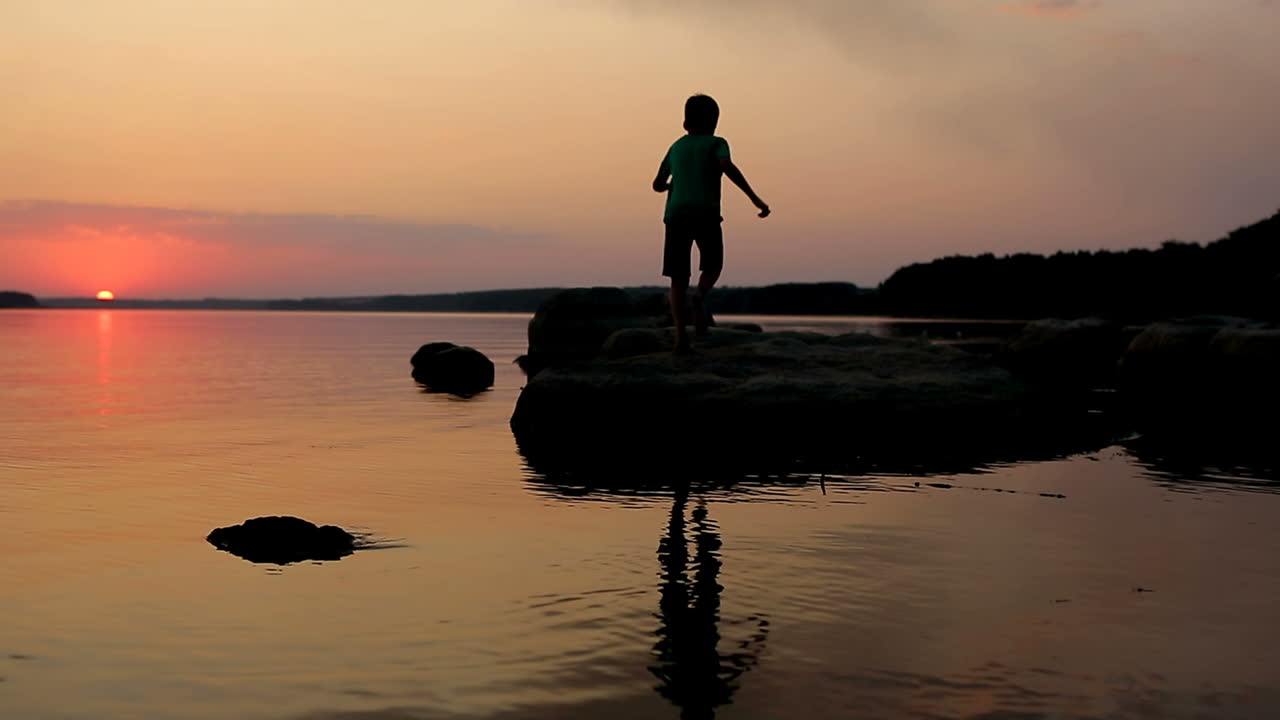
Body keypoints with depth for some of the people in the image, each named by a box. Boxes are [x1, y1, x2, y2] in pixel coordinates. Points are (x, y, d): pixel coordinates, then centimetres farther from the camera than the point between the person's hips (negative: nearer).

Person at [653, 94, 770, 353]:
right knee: (712, 266, 17)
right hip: (706, 214, -3)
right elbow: (727, 166, -10)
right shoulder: (716, 143, 12)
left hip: (675, 215, 3)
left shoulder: (676, 147, 23)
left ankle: (681, 336, -10)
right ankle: (699, 296, -15)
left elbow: (658, 185, 32)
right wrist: (754, 198, -13)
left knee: (678, 278, 7)